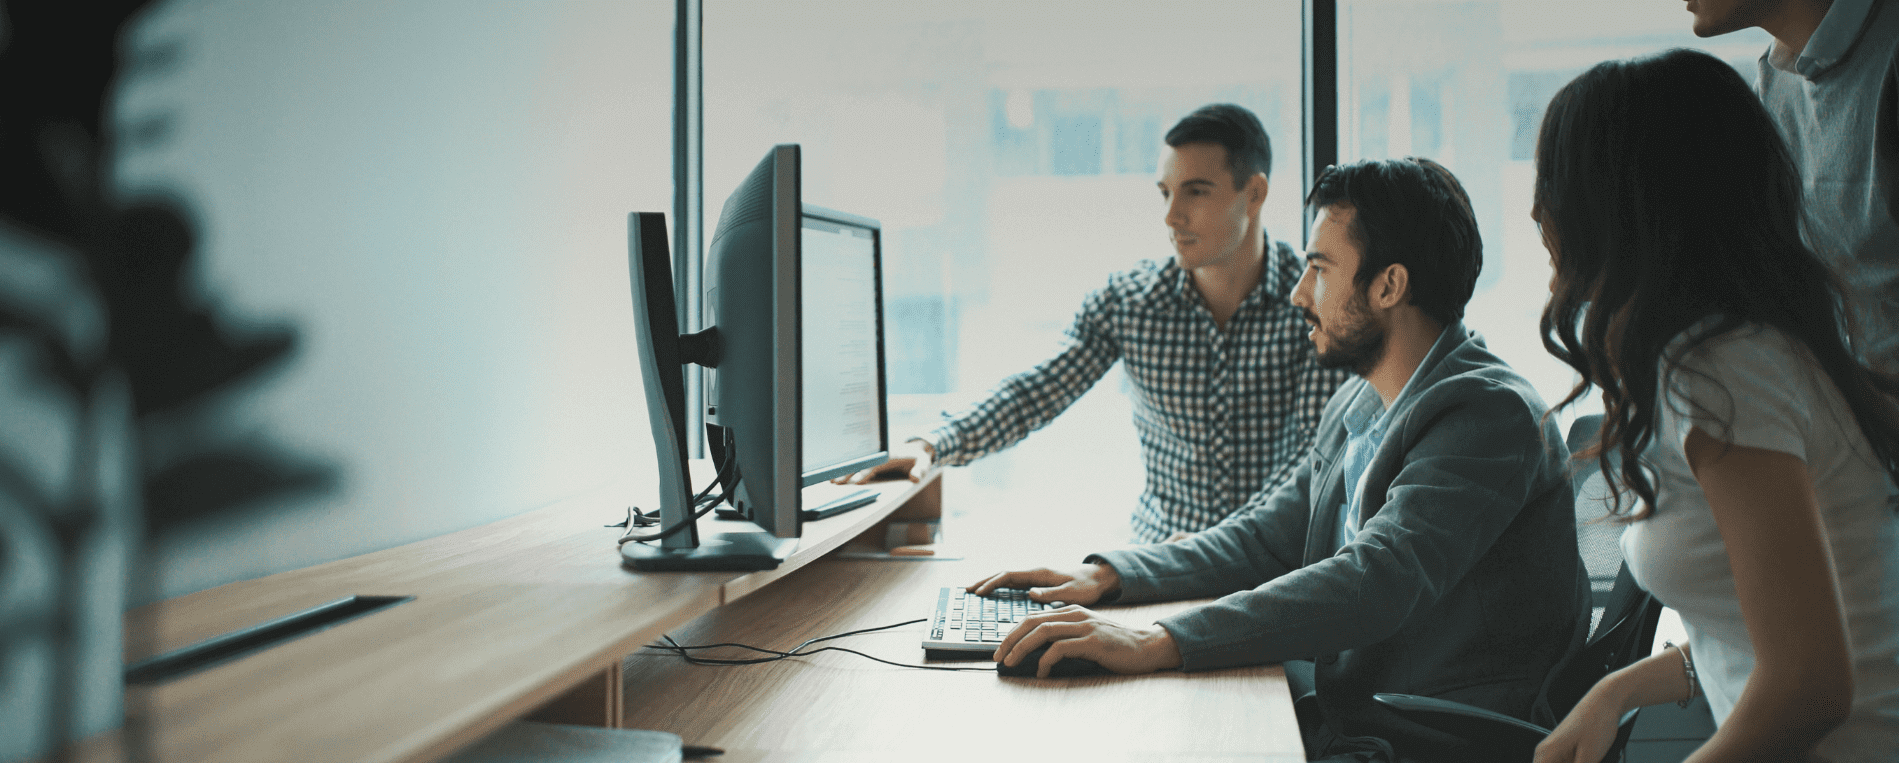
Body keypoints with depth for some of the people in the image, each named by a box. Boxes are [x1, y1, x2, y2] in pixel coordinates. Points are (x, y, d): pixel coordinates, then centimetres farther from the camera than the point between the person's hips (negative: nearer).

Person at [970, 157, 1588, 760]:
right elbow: (1268, 537, 16)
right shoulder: (1356, 405, 11)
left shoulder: (1490, 414, -18)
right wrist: (1107, 575, 2)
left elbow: (1373, 584, -30)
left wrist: (1157, 643, -37)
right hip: (1339, 713, 8)